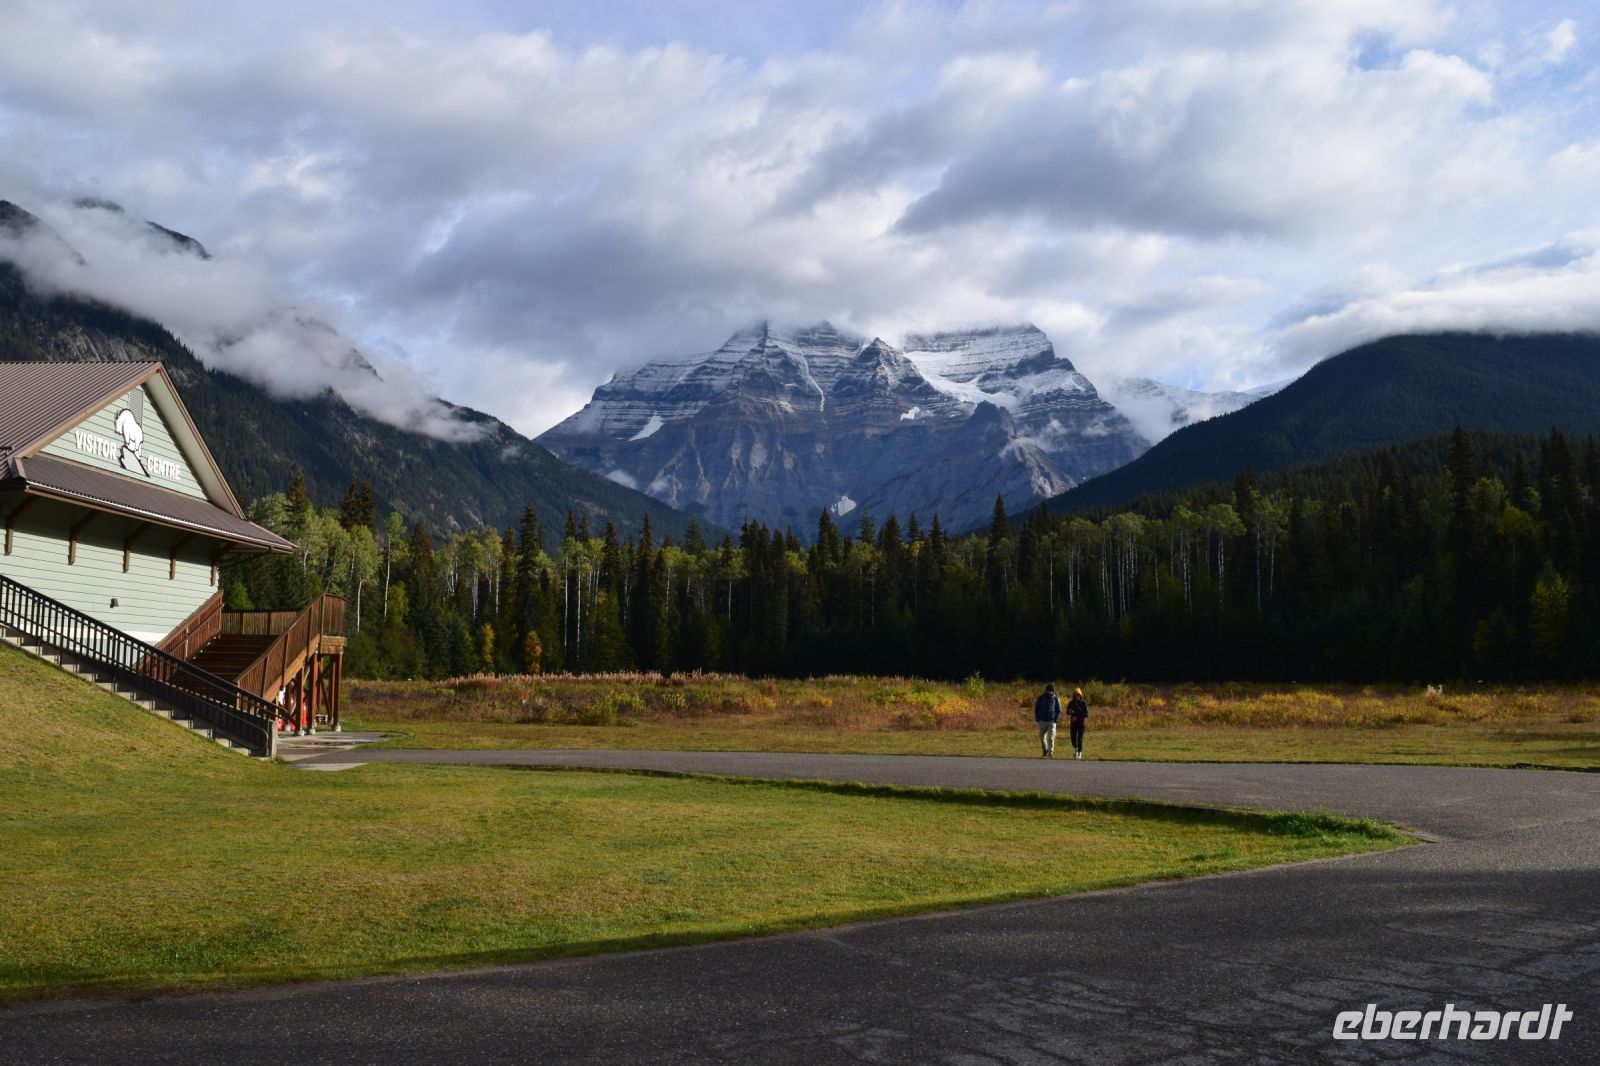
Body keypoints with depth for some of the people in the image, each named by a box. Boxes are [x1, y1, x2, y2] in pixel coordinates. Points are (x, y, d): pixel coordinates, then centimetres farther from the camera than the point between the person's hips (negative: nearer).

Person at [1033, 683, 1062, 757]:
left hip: (1051, 721, -2)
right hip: (1042, 721, 2)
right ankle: (1044, 751, 27)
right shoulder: (1041, 698, 3)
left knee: (1051, 738, -12)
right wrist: (1037, 719, 1)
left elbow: (1059, 710, 8)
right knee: (1042, 738, 8)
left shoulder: (1055, 699, 2)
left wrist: (1056, 719, -5)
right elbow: (1036, 708, 9)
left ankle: (1050, 752, -10)